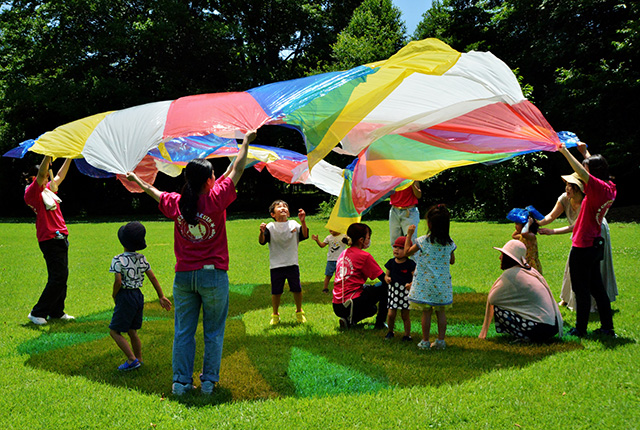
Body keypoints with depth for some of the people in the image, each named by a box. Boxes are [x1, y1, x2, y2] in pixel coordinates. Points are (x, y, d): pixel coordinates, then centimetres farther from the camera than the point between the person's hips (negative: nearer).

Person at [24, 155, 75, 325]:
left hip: (61, 238, 9)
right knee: (58, 278, -9)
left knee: (61, 276, 12)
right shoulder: (32, 193, -9)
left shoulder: (48, 189, 15)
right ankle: (37, 313, 0)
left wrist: (69, 157, 28)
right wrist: (49, 153, -28)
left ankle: (56, 312, 21)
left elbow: (60, 176, 28)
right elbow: (41, 173, -23)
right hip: (50, 240, -9)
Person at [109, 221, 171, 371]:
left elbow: (118, 281, -22)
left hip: (126, 296, -7)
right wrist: (161, 297, 13)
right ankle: (139, 359, 26)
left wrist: (114, 296, -3)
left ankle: (132, 360, -2)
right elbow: (153, 278, 8)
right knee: (132, 331, 20)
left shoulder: (118, 260, -15)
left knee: (114, 331, 4)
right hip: (138, 295, 7)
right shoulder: (141, 259, 5)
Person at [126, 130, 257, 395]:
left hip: (184, 276, 4)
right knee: (213, 332, 8)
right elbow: (236, 170, -3)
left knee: (183, 331, 11)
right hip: (213, 275, -3)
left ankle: (181, 381, 15)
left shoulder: (176, 203, 1)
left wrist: (136, 180, 41)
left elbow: (154, 192, 21)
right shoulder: (215, 199, -11)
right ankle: (209, 381, 12)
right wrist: (246, 142, 10)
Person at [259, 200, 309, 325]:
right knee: (276, 292, 4)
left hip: (292, 264, 1)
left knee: (297, 289, 6)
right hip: (276, 265, -1)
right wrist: (262, 232, -29)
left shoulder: (294, 225, 2)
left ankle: (299, 312, 29)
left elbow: (305, 235, -9)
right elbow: (262, 242, -9)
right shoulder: (270, 227, -1)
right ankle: (275, 315, 24)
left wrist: (303, 221, -23)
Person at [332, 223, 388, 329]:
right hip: (351, 305, -8)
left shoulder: (343, 254, 13)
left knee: (372, 309, 33)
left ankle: (348, 319, 8)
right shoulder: (364, 256, -9)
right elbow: (384, 278, -7)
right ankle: (380, 323, 10)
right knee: (385, 287, 8)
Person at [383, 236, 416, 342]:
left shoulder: (410, 264, -10)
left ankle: (407, 335, 20)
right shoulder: (391, 262, 2)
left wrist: (411, 284, -29)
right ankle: (390, 331, 24)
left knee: (405, 316, 5)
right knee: (391, 314, 0)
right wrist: (387, 278, -12)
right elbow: (387, 274, 11)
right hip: (393, 291, 3)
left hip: (406, 292, -3)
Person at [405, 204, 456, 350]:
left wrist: (409, 235, 9)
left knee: (426, 312, 3)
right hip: (442, 283, 3)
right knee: (441, 311, 11)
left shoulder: (423, 241, -13)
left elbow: (407, 252, 0)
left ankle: (425, 341, 8)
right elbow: (452, 261, 11)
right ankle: (441, 340, 15)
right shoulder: (449, 243, -2)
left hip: (425, 283, -3)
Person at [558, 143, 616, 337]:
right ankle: (607, 327, 21)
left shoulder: (599, 187, -19)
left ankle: (580, 329, 10)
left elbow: (582, 173, -34)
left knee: (581, 289, 1)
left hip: (583, 247, -9)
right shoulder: (609, 189, 7)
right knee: (597, 288, 16)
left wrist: (565, 152, -28)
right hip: (595, 244, 9)